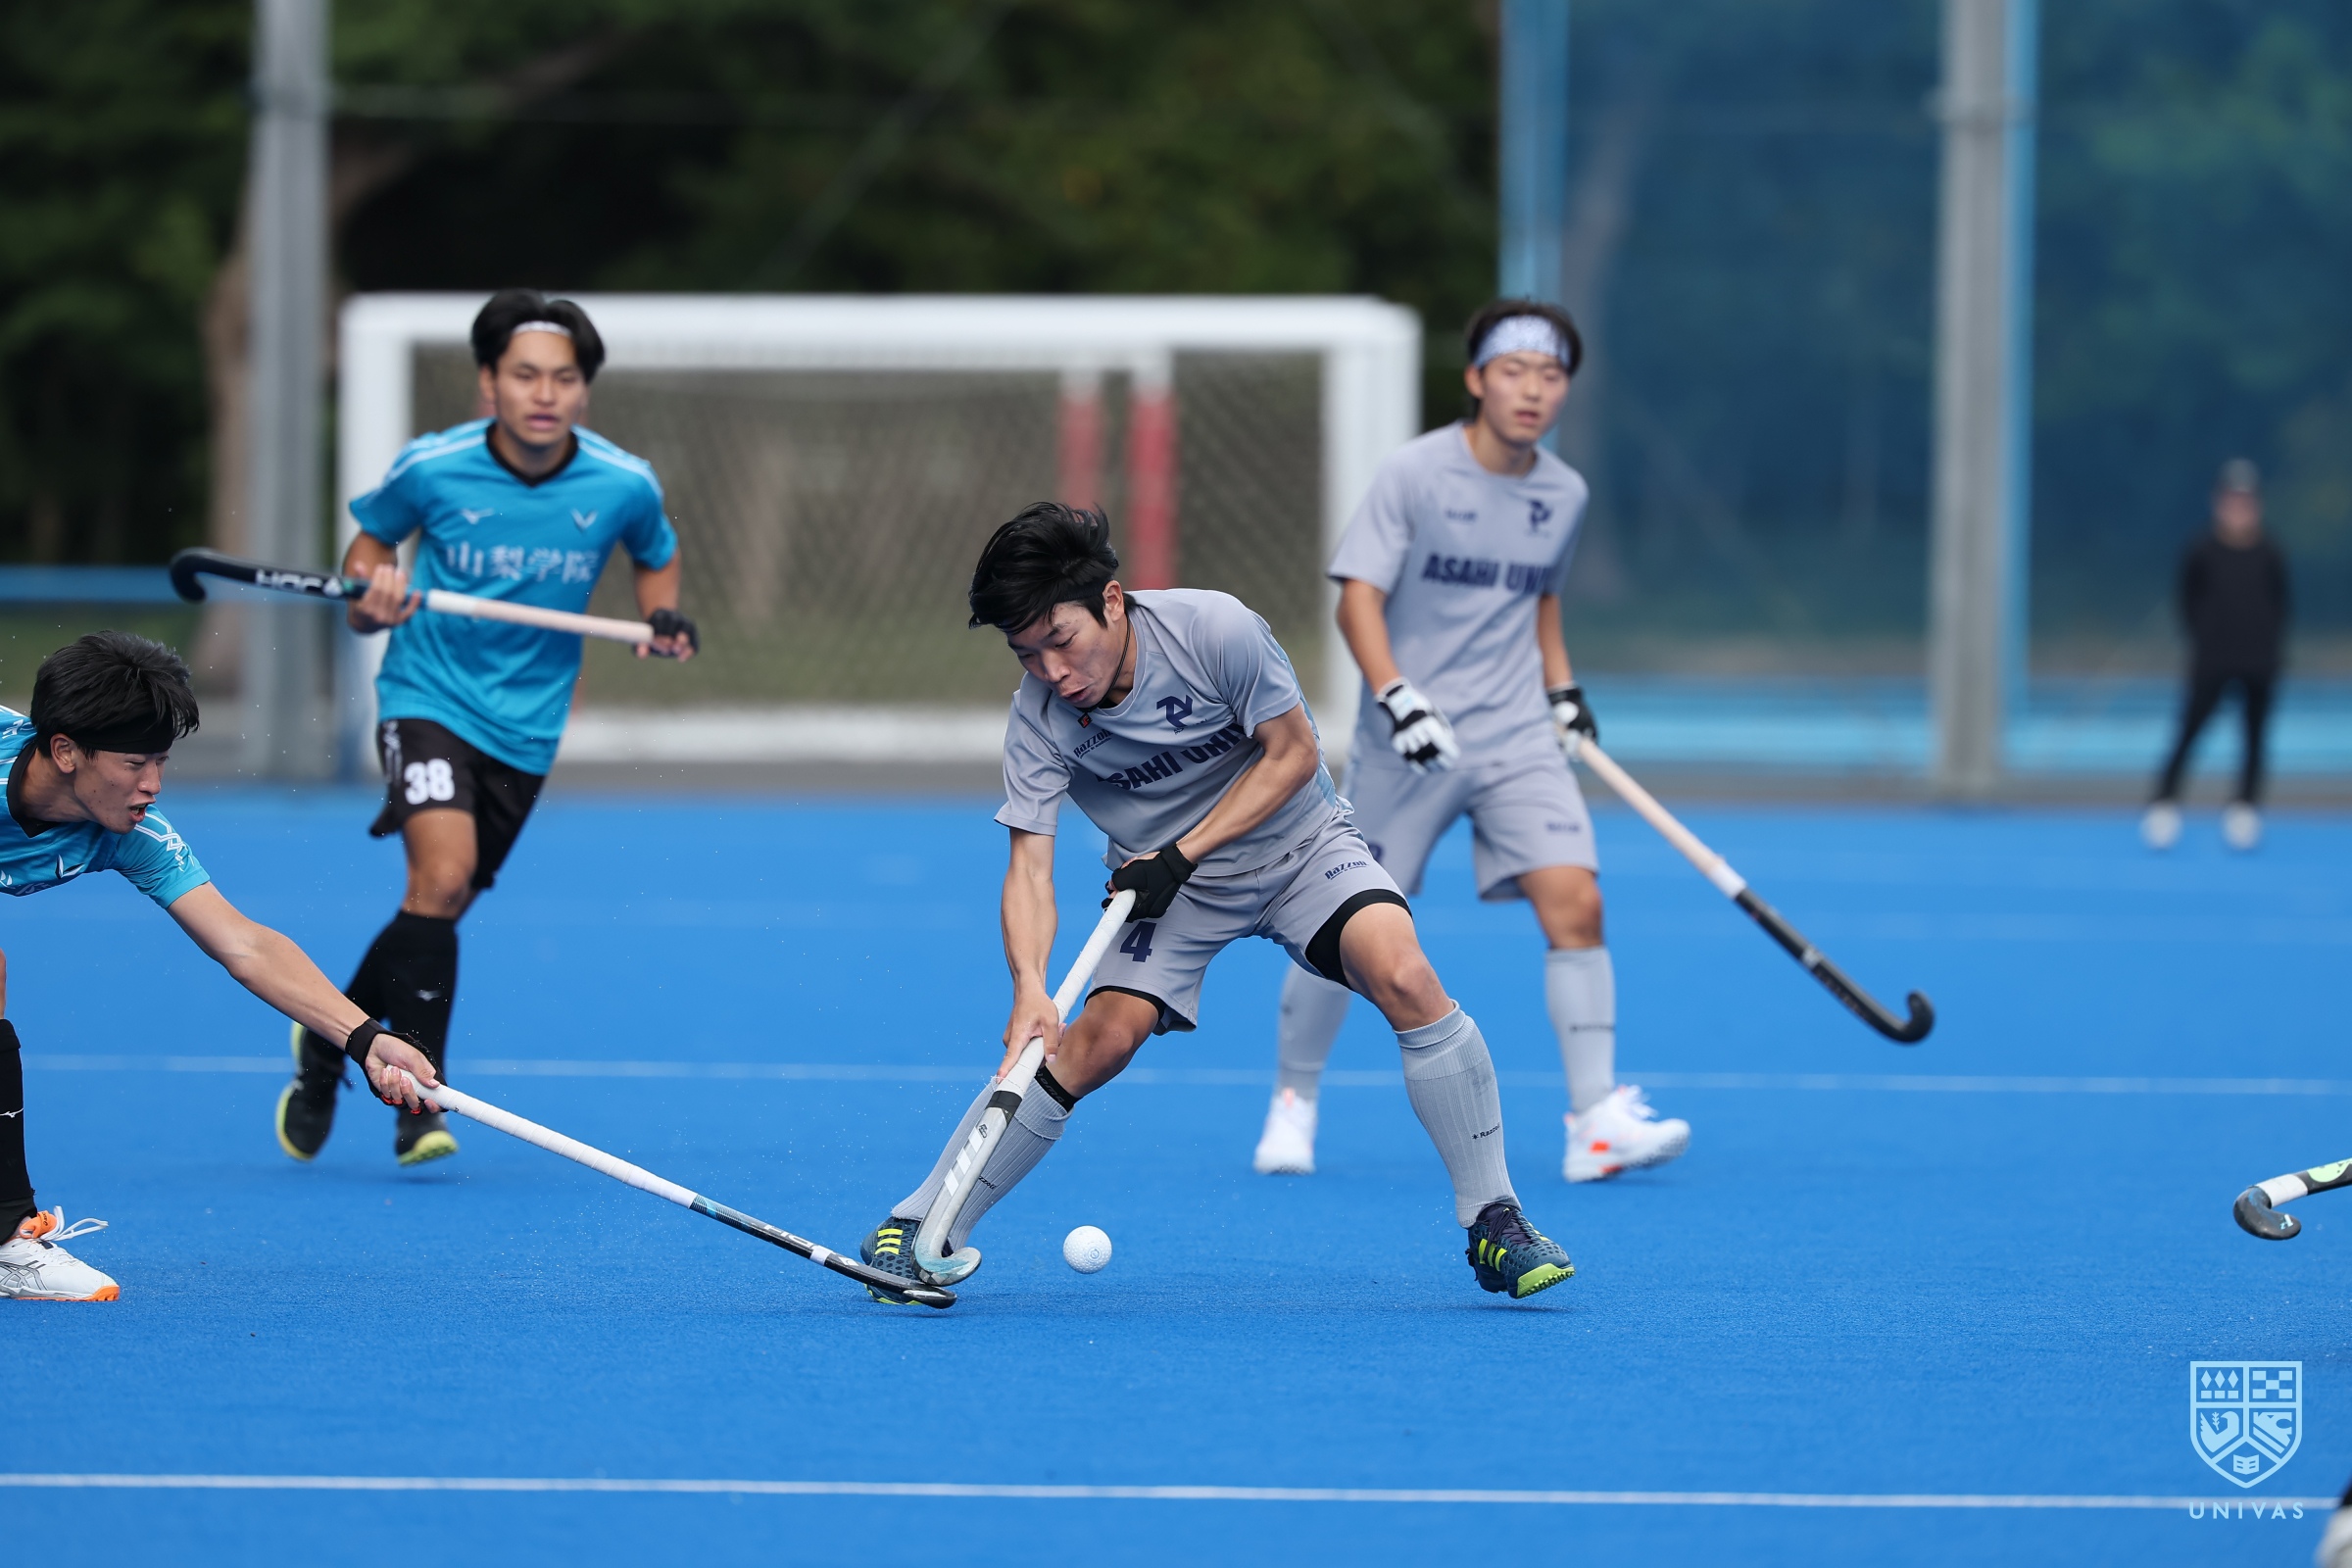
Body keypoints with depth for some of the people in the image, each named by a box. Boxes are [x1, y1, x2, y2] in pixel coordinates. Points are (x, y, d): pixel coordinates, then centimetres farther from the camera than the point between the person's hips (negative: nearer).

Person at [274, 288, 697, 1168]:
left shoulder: (623, 487, -8)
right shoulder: (430, 470, -12)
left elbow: (655, 557, 14)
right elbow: (371, 538, 8)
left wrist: (664, 618, -5)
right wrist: (372, 595, -13)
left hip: (525, 727, 3)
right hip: (429, 698, -3)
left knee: (442, 905, 11)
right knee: (443, 873, -25)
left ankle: (328, 1045, 38)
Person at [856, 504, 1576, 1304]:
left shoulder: (1214, 630, -27)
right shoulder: (1037, 719, -19)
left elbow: (1292, 753, -16)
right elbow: (1029, 865, -22)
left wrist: (1182, 853, -23)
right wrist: (1030, 989, -41)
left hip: (1296, 840, -1)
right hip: (1166, 880, 1)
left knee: (1405, 979, -25)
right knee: (1098, 1041, -19)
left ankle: (1491, 1220, -14)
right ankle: (919, 1229, -9)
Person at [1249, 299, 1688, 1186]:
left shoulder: (1564, 495, 7)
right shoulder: (1415, 474, -9)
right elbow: (1358, 599, -13)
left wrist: (1563, 689, 15)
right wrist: (1397, 697, -26)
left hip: (1519, 741, 3)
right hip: (1409, 744, -3)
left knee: (1575, 903, -13)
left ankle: (1597, 1123, -14)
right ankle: (1294, 1099, 23)